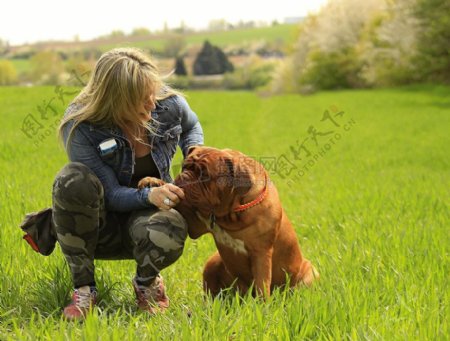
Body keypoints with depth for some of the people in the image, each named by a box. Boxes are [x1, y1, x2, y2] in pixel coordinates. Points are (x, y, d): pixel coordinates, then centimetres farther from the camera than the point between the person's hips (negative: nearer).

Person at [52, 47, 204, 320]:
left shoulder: (170, 104, -13)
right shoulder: (80, 128, -23)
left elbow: (192, 126, 13)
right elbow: (111, 195, -22)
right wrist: (148, 195, -42)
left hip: (145, 215, 1)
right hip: (100, 223, -1)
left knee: (169, 231, -39)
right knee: (73, 179, -37)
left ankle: (146, 281, 0)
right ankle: (84, 287, -22)